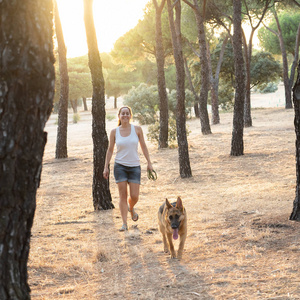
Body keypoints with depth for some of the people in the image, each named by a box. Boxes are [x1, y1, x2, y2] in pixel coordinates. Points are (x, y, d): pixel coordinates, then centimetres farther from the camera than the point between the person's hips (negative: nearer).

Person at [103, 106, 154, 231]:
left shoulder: (137, 129, -1)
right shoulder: (114, 132, 1)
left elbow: (143, 146, 6)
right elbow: (110, 150, 7)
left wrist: (149, 162, 4)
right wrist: (106, 167, 4)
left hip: (134, 166, 0)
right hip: (120, 166, 0)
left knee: (134, 196, -2)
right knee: (123, 195, -5)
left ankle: (131, 208, 34)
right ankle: (124, 224, -1)